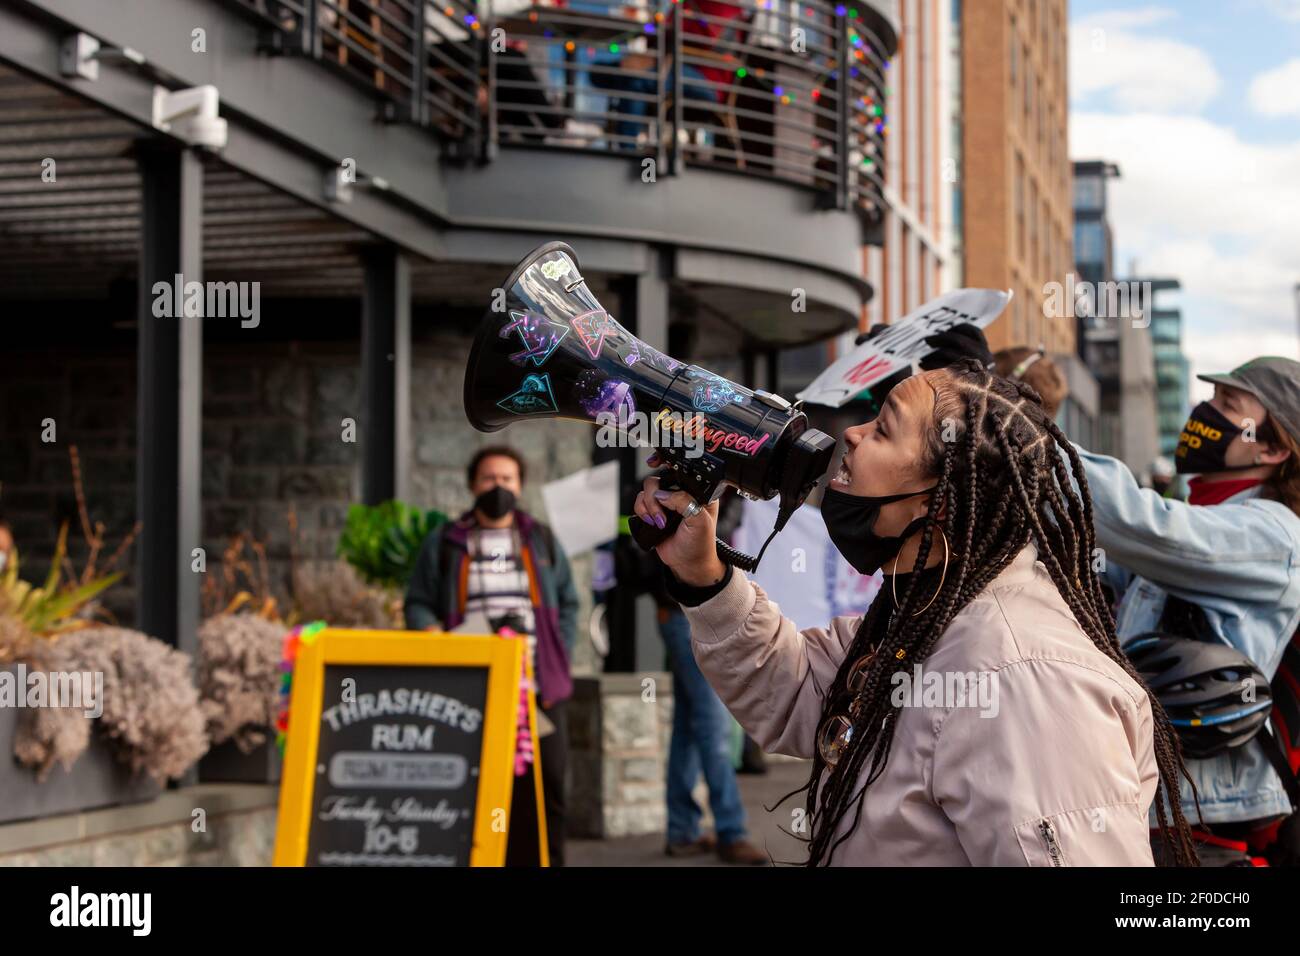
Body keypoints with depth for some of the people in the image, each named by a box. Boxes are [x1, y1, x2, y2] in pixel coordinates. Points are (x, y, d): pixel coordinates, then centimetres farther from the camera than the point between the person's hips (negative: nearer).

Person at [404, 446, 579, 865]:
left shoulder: (542, 541, 17)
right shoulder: (443, 543, 12)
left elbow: (568, 604, 18)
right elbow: (417, 604, 10)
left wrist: (559, 658, 6)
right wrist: (436, 639, -10)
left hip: (538, 688, 2)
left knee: (549, 783, -1)